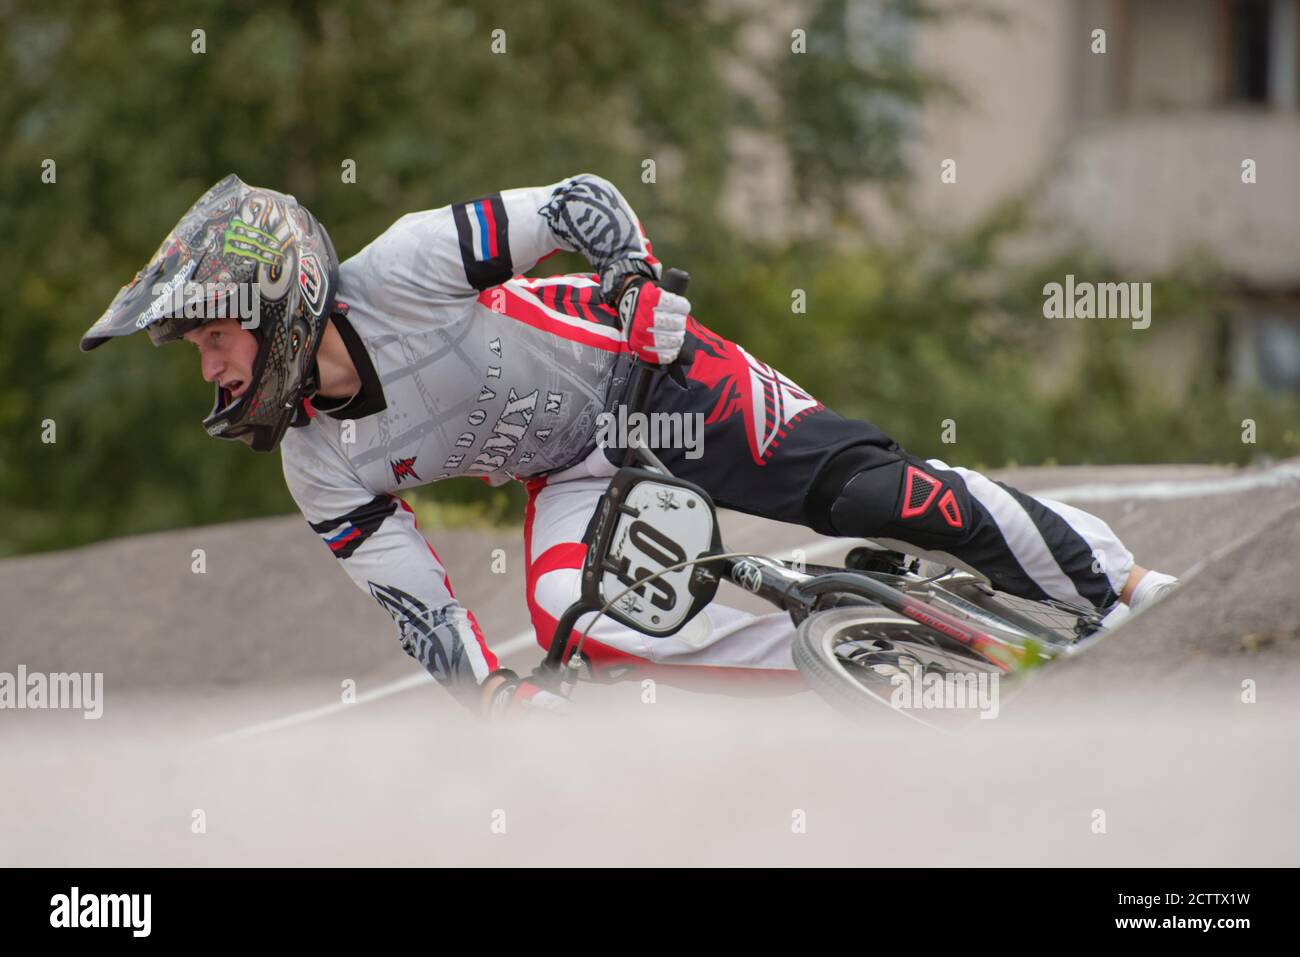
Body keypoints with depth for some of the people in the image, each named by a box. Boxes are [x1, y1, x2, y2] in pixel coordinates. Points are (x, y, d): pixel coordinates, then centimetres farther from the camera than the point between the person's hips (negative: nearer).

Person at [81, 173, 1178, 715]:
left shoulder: (403, 268, -28)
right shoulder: (322, 473, -11)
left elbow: (581, 203, -20)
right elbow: (418, 611, -5)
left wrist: (648, 294, -28)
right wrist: (508, 708, -14)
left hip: (649, 373, -5)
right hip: (575, 469, 5)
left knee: (854, 482, -19)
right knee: (571, 619, -23)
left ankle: (1109, 575, -6)